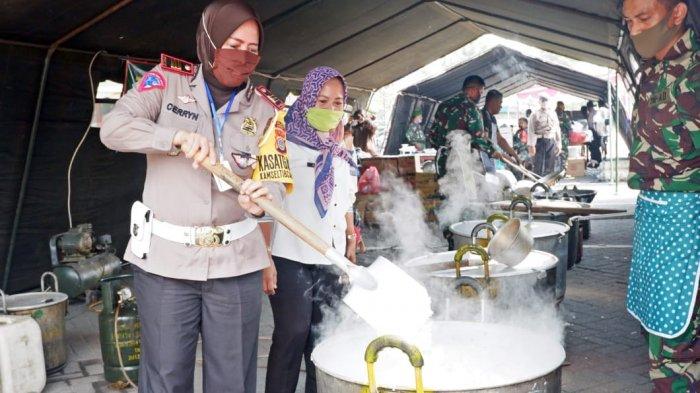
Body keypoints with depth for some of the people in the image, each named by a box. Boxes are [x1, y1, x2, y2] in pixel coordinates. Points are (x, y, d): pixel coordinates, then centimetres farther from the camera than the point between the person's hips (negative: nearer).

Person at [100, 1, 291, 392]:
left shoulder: (265, 108, 5)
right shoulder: (167, 81, 1)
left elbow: (275, 181, -1)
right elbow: (113, 127, -9)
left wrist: (262, 197, -26)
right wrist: (178, 136, -24)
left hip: (236, 263, 2)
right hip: (165, 260, -1)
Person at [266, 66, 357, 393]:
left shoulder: (341, 155, 15)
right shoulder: (286, 145, -4)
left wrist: (351, 247, 17)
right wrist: (265, 259, -19)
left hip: (332, 261, 6)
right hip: (292, 259, -5)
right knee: (292, 338, -3)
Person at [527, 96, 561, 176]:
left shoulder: (553, 114, 15)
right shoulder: (535, 115, 1)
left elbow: (557, 130, 15)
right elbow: (531, 131, -6)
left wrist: (558, 145, 10)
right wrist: (531, 145, -15)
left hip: (551, 142, 4)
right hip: (540, 142, -4)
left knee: (550, 167, 7)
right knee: (539, 167, -6)